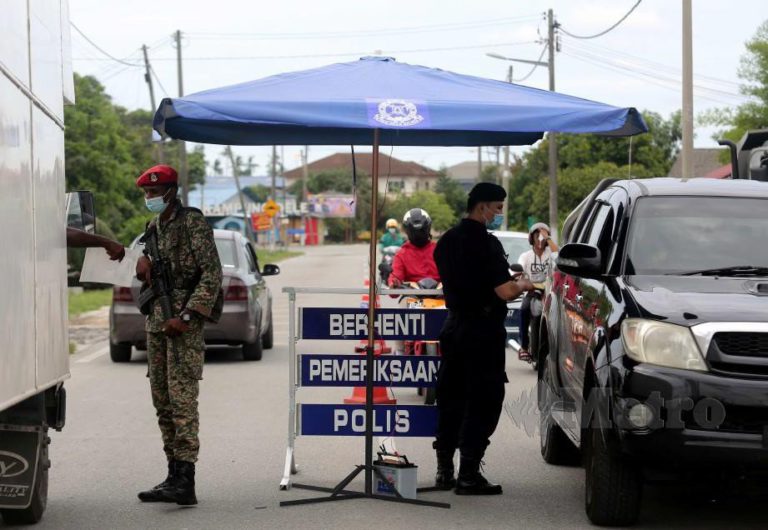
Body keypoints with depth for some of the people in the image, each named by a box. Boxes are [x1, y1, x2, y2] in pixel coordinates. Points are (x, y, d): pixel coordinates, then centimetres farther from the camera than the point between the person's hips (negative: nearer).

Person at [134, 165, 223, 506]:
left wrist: (187, 316, -20)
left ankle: (185, 481, -19)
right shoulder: (153, 228, 17)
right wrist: (143, 263, 2)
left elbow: (212, 274, -13)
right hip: (156, 321, 9)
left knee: (182, 399, -14)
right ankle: (174, 475, 14)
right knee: (162, 400, 8)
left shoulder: (192, 223, -7)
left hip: (184, 322, -9)